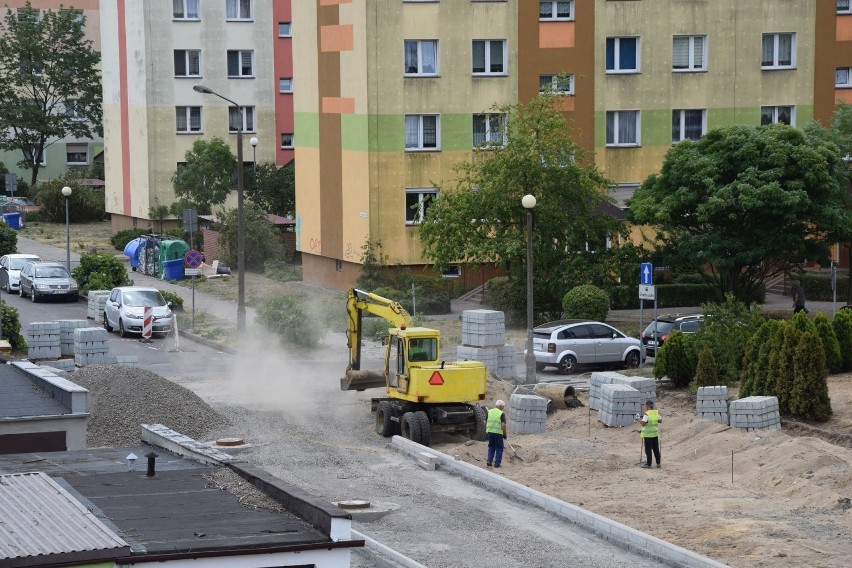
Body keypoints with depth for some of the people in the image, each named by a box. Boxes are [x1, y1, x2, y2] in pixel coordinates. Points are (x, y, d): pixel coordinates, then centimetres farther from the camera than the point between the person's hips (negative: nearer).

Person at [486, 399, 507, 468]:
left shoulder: (489, 412, 9)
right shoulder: (502, 413, -7)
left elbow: (485, 422, 12)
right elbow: (503, 425, -13)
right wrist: (505, 435, -3)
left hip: (489, 432, 5)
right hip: (498, 432, -5)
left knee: (491, 447, 19)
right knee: (499, 448, 7)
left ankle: (489, 461, 13)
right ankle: (497, 463, 6)